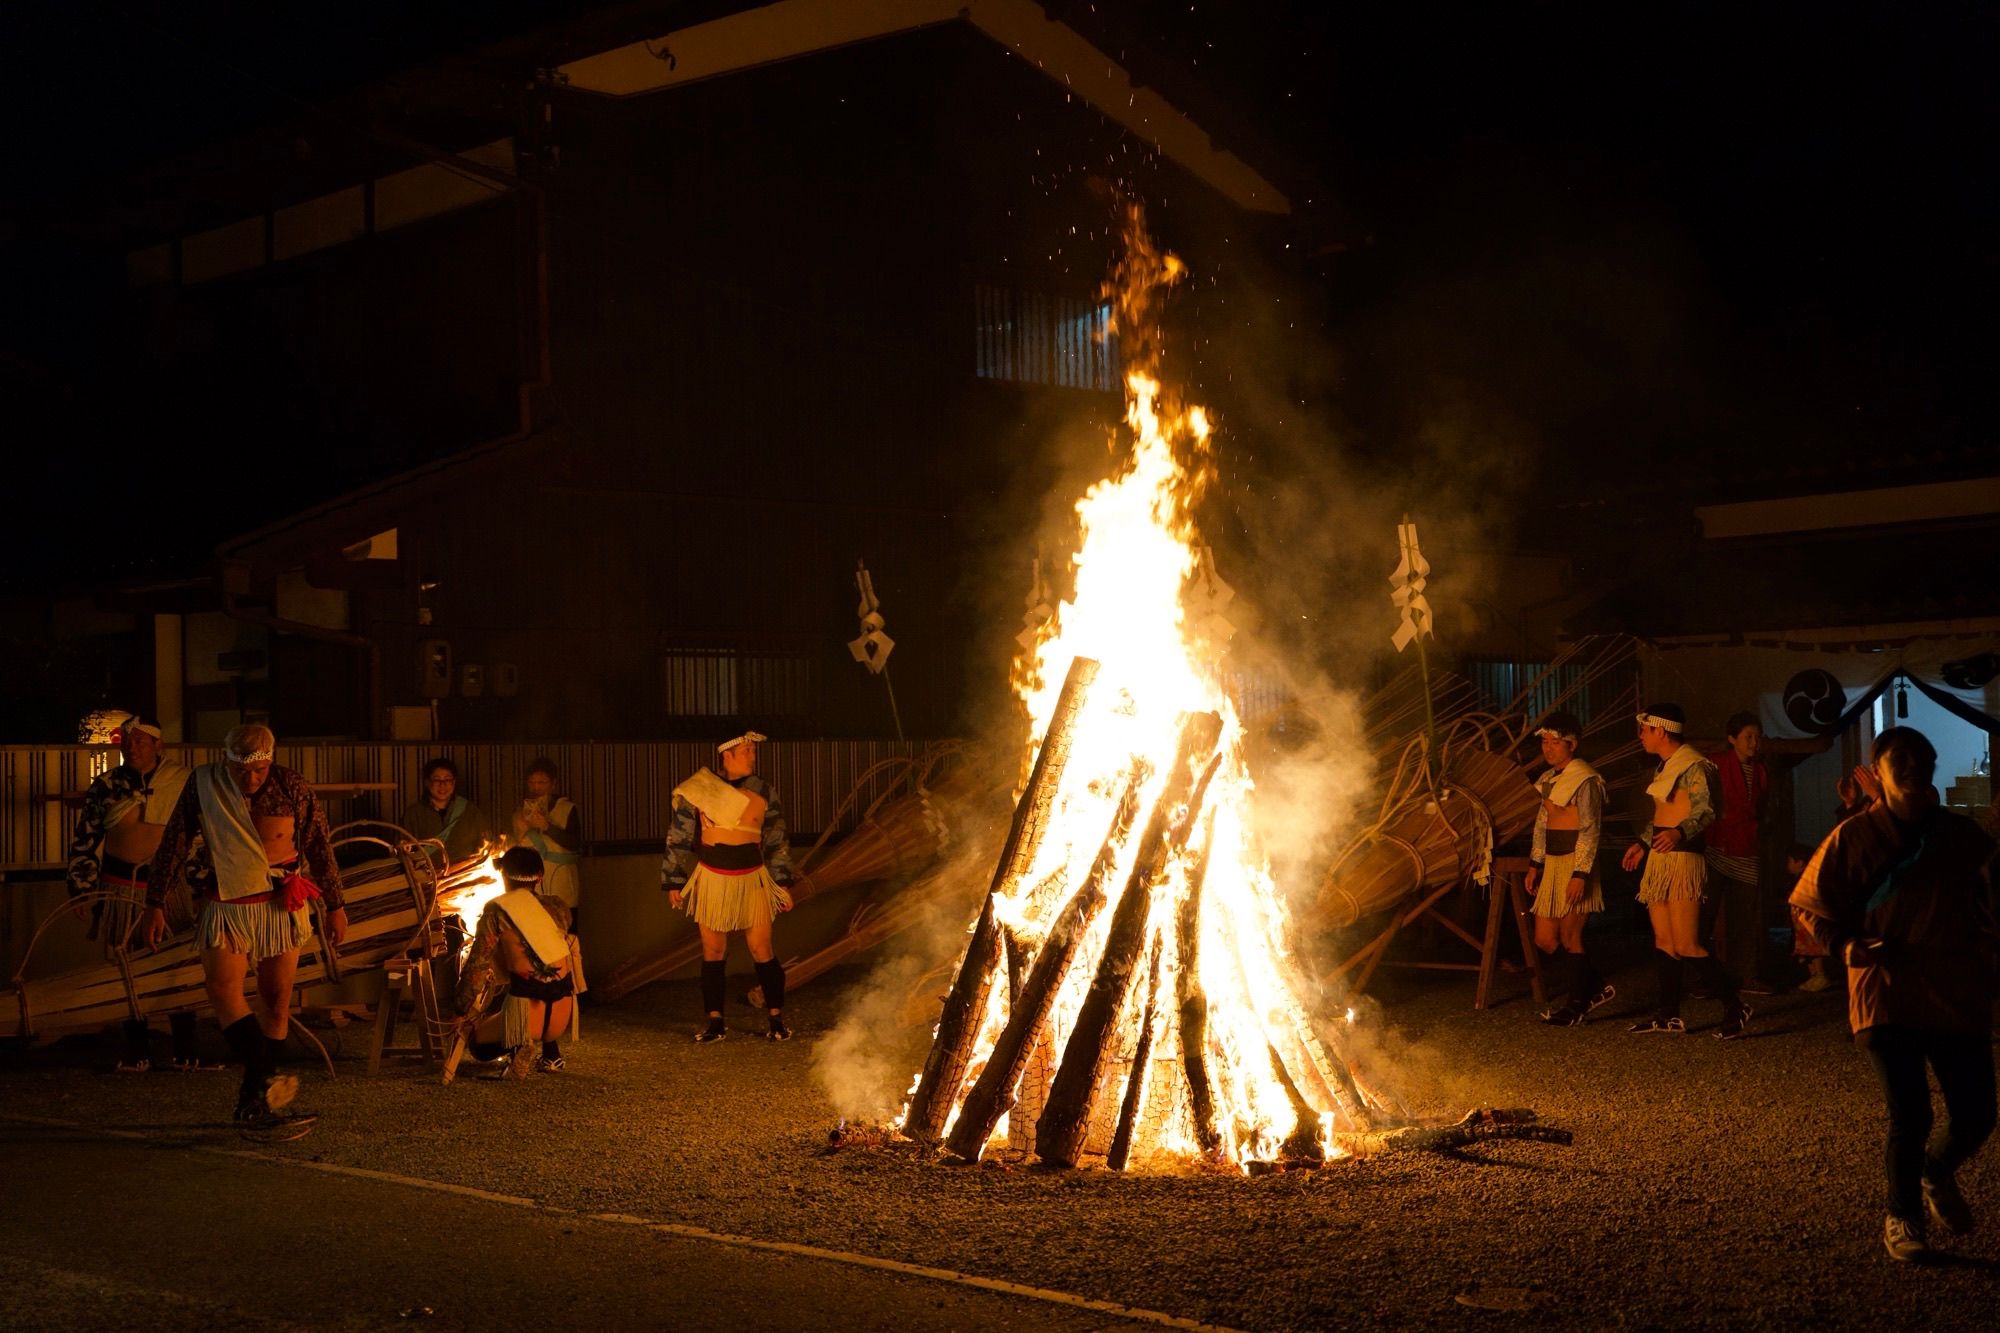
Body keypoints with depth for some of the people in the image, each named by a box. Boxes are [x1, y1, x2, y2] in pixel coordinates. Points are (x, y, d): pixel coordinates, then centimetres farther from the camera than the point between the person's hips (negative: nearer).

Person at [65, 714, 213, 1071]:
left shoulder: (182, 781, -1)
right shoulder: (106, 786, 3)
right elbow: (84, 841, 8)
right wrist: (81, 889, 3)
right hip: (120, 888, 1)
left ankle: (185, 1052, 10)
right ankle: (137, 1052, 16)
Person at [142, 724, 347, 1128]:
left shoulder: (292, 788, -3)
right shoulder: (203, 786, -4)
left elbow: (320, 848, 5)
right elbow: (172, 846, 2)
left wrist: (334, 905, 8)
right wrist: (155, 904, 2)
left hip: (280, 905, 1)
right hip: (224, 906, -1)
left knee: (276, 998, 2)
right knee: (223, 990, -19)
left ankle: (254, 1098, 11)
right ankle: (265, 1077, -29)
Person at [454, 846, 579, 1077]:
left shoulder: (496, 911, -1)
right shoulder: (558, 907, 10)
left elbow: (477, 965, -4)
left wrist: (464, 1012, 3)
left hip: (526, 1008, -5)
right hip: (563, 1010, 5)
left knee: (479, 1045, 26)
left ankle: (521, 1045, -8)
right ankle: (551, 1052, 21)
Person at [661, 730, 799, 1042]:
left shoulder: (763, 792, 2)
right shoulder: (698, 791, -4)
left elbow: (777, 841, 8)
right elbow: (678, 839, 2)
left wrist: (783, 884, 6)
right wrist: (673, 883, 3)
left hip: (753, 879, 0)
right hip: (711, 881, 0)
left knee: (762, 950, -1)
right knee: (712, 952, 5)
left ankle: (776, 1019, 9)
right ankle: (715, 1022, 14)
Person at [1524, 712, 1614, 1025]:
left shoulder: (1585, 780, -11)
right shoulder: (1549, 779, 15)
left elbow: (1591, 830, -15)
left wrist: (1580, 873, -20)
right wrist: (1535, 864, 15)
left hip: (1575, 864, -9)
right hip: (1552, 864, 9)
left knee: (1569, 937, -2)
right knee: (1544, 940, 7)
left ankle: (1577, 1005, 12)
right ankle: (1597, 987, 22)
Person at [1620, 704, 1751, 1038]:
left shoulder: (1694, 766, -12)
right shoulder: (1666, 767, 17)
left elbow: (1705, 811, -23)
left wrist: (1679, 833, -40)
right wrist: (1643, 843, 33)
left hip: (1683, 858, -9)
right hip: (1660, 860, 9)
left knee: (1686, 946, -12)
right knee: (1663, 941, 9)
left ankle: (1735, 1008, -3)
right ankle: (1668, 1014, 13)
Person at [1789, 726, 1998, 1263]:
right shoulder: (1854, 838, 0)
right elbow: (1811, 906, 6)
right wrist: (1848, 946, -11)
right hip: (1887, 994, -3)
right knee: (1910, 1116, -9)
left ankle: (1937, 1173, 40)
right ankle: (1902, 1217, 15)